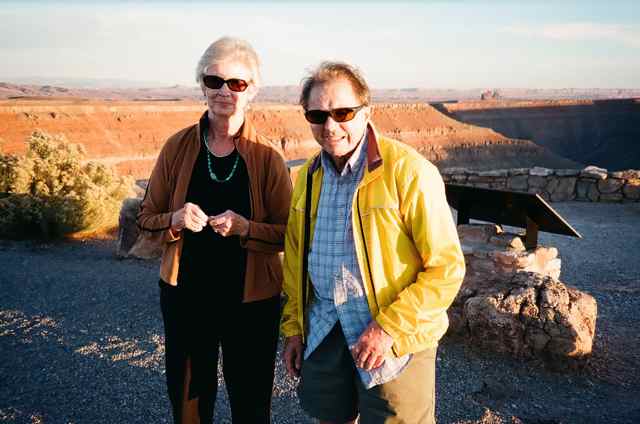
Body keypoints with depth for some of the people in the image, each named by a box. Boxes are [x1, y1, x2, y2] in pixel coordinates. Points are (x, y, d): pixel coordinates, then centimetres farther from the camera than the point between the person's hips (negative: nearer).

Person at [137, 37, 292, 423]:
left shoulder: (267, 157, -8)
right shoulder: (179, 146, -3)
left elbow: (289, 233, -5)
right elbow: (147, 217, 5)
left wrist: (246, 228, -23)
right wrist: (175, 220, -17)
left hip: (252, 299, -1)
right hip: (185, 295, 2)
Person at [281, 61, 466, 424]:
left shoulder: (409, 171, -16)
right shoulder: (306, 177, 4)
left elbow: (447, 267, -17)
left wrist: (388, 328, -20)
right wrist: (293, 327, 11)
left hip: (392, 342, -5)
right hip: (322, 335, 5)